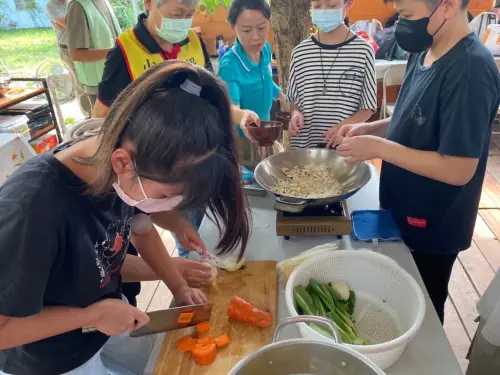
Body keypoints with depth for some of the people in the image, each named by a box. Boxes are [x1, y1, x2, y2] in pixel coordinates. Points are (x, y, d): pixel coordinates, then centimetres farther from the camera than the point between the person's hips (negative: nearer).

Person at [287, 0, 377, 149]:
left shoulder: (363, 50, -5)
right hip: (305, 144, 2)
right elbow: (293, 99, 10)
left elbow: (369, 107, -2)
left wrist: (345, 125, -17)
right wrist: (295, 113, -10)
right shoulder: (300, 52, 2)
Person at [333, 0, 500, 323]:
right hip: (401, 212, 8)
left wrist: (378, 147, -26)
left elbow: (459, 170, -27)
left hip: (431, 226, -8)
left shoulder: (470, 71, -26)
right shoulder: (425, 52, 1)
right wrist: (370, 128, -4)